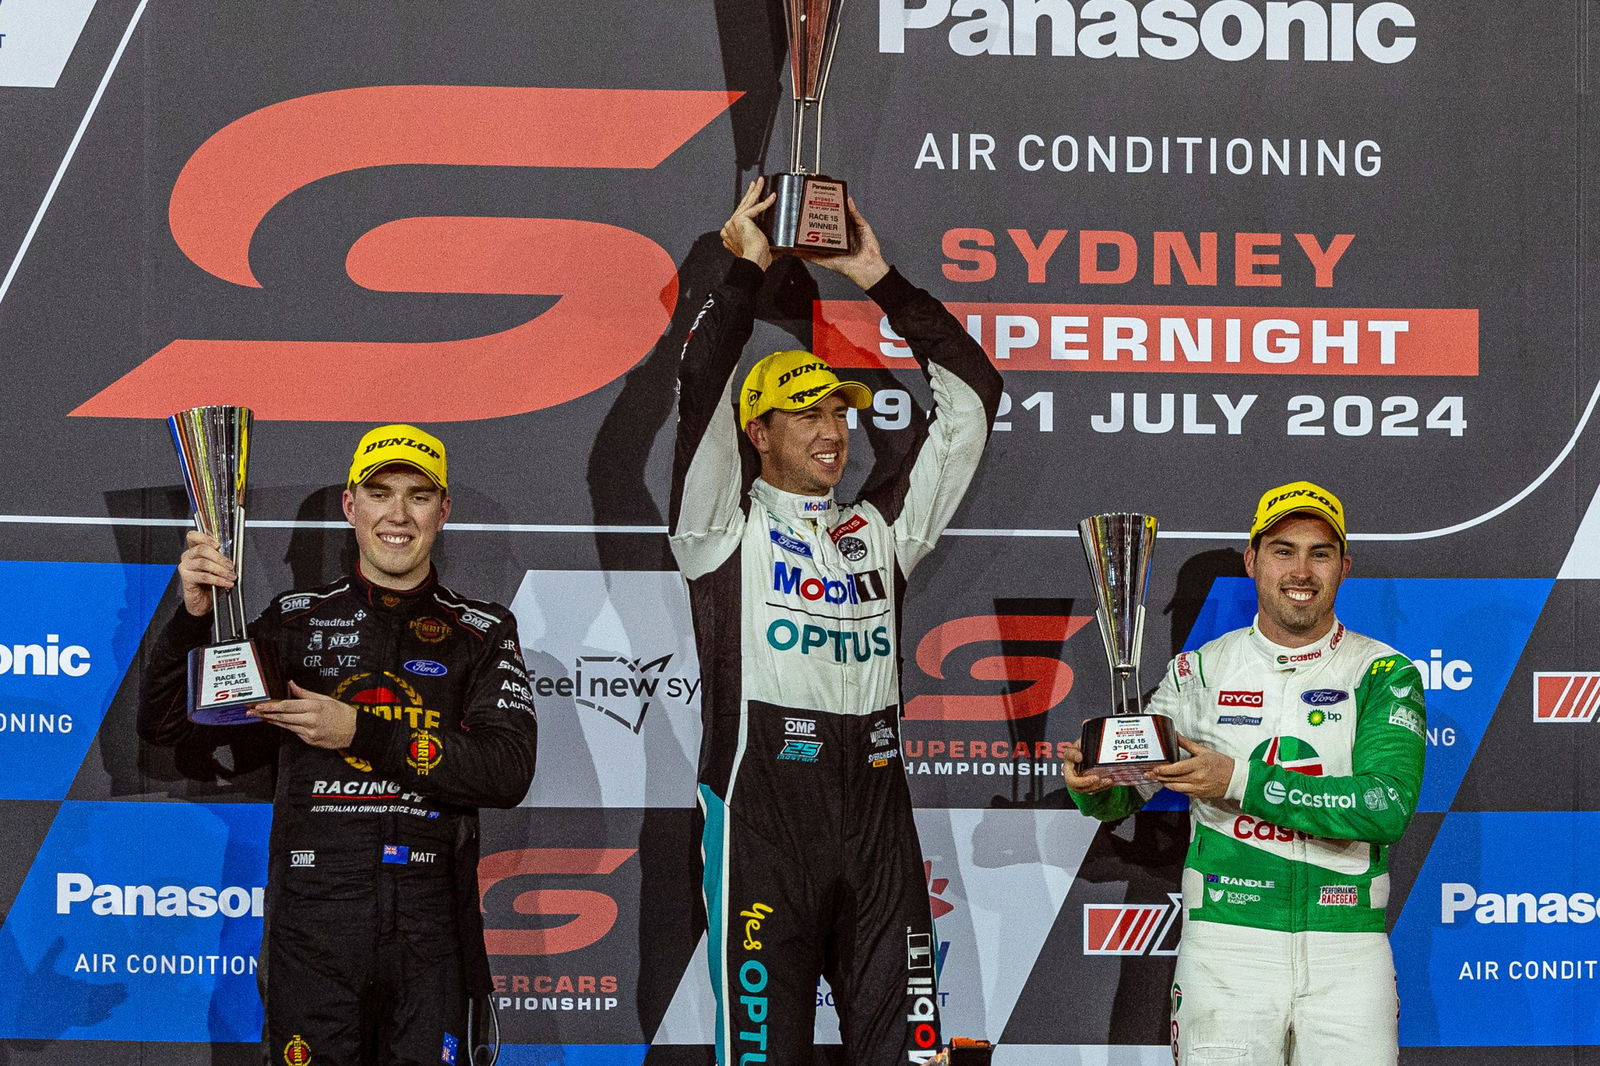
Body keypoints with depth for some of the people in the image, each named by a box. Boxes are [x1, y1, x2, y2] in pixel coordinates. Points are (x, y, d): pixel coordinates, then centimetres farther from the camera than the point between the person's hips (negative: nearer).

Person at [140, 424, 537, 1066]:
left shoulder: (483, 633, 7)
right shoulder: (296, 620, 9)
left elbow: (510, 771, -7)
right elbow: (164, 726, 7)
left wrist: (363, 733, -14)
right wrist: (193, 617, -11)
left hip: (431, 938, 0)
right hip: (313, 930, 0)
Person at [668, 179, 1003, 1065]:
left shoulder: (880, 529, 18)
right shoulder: (726, 528, 7)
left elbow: (971, 395, 17)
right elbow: (702, 390, -8)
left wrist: (881, 281, 14)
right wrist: (746, 270, -4)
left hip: (876, 818, 4)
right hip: (762, 817, -4)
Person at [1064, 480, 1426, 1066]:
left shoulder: (1384, 675, 2)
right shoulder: (1200, 672, 7)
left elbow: (1386, 806, -13)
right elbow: (1122, 795, 8)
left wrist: (1241, 781, -20)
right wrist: (1090, 781, -17)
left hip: (1349, 947, 0)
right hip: (1226, 943, 1)